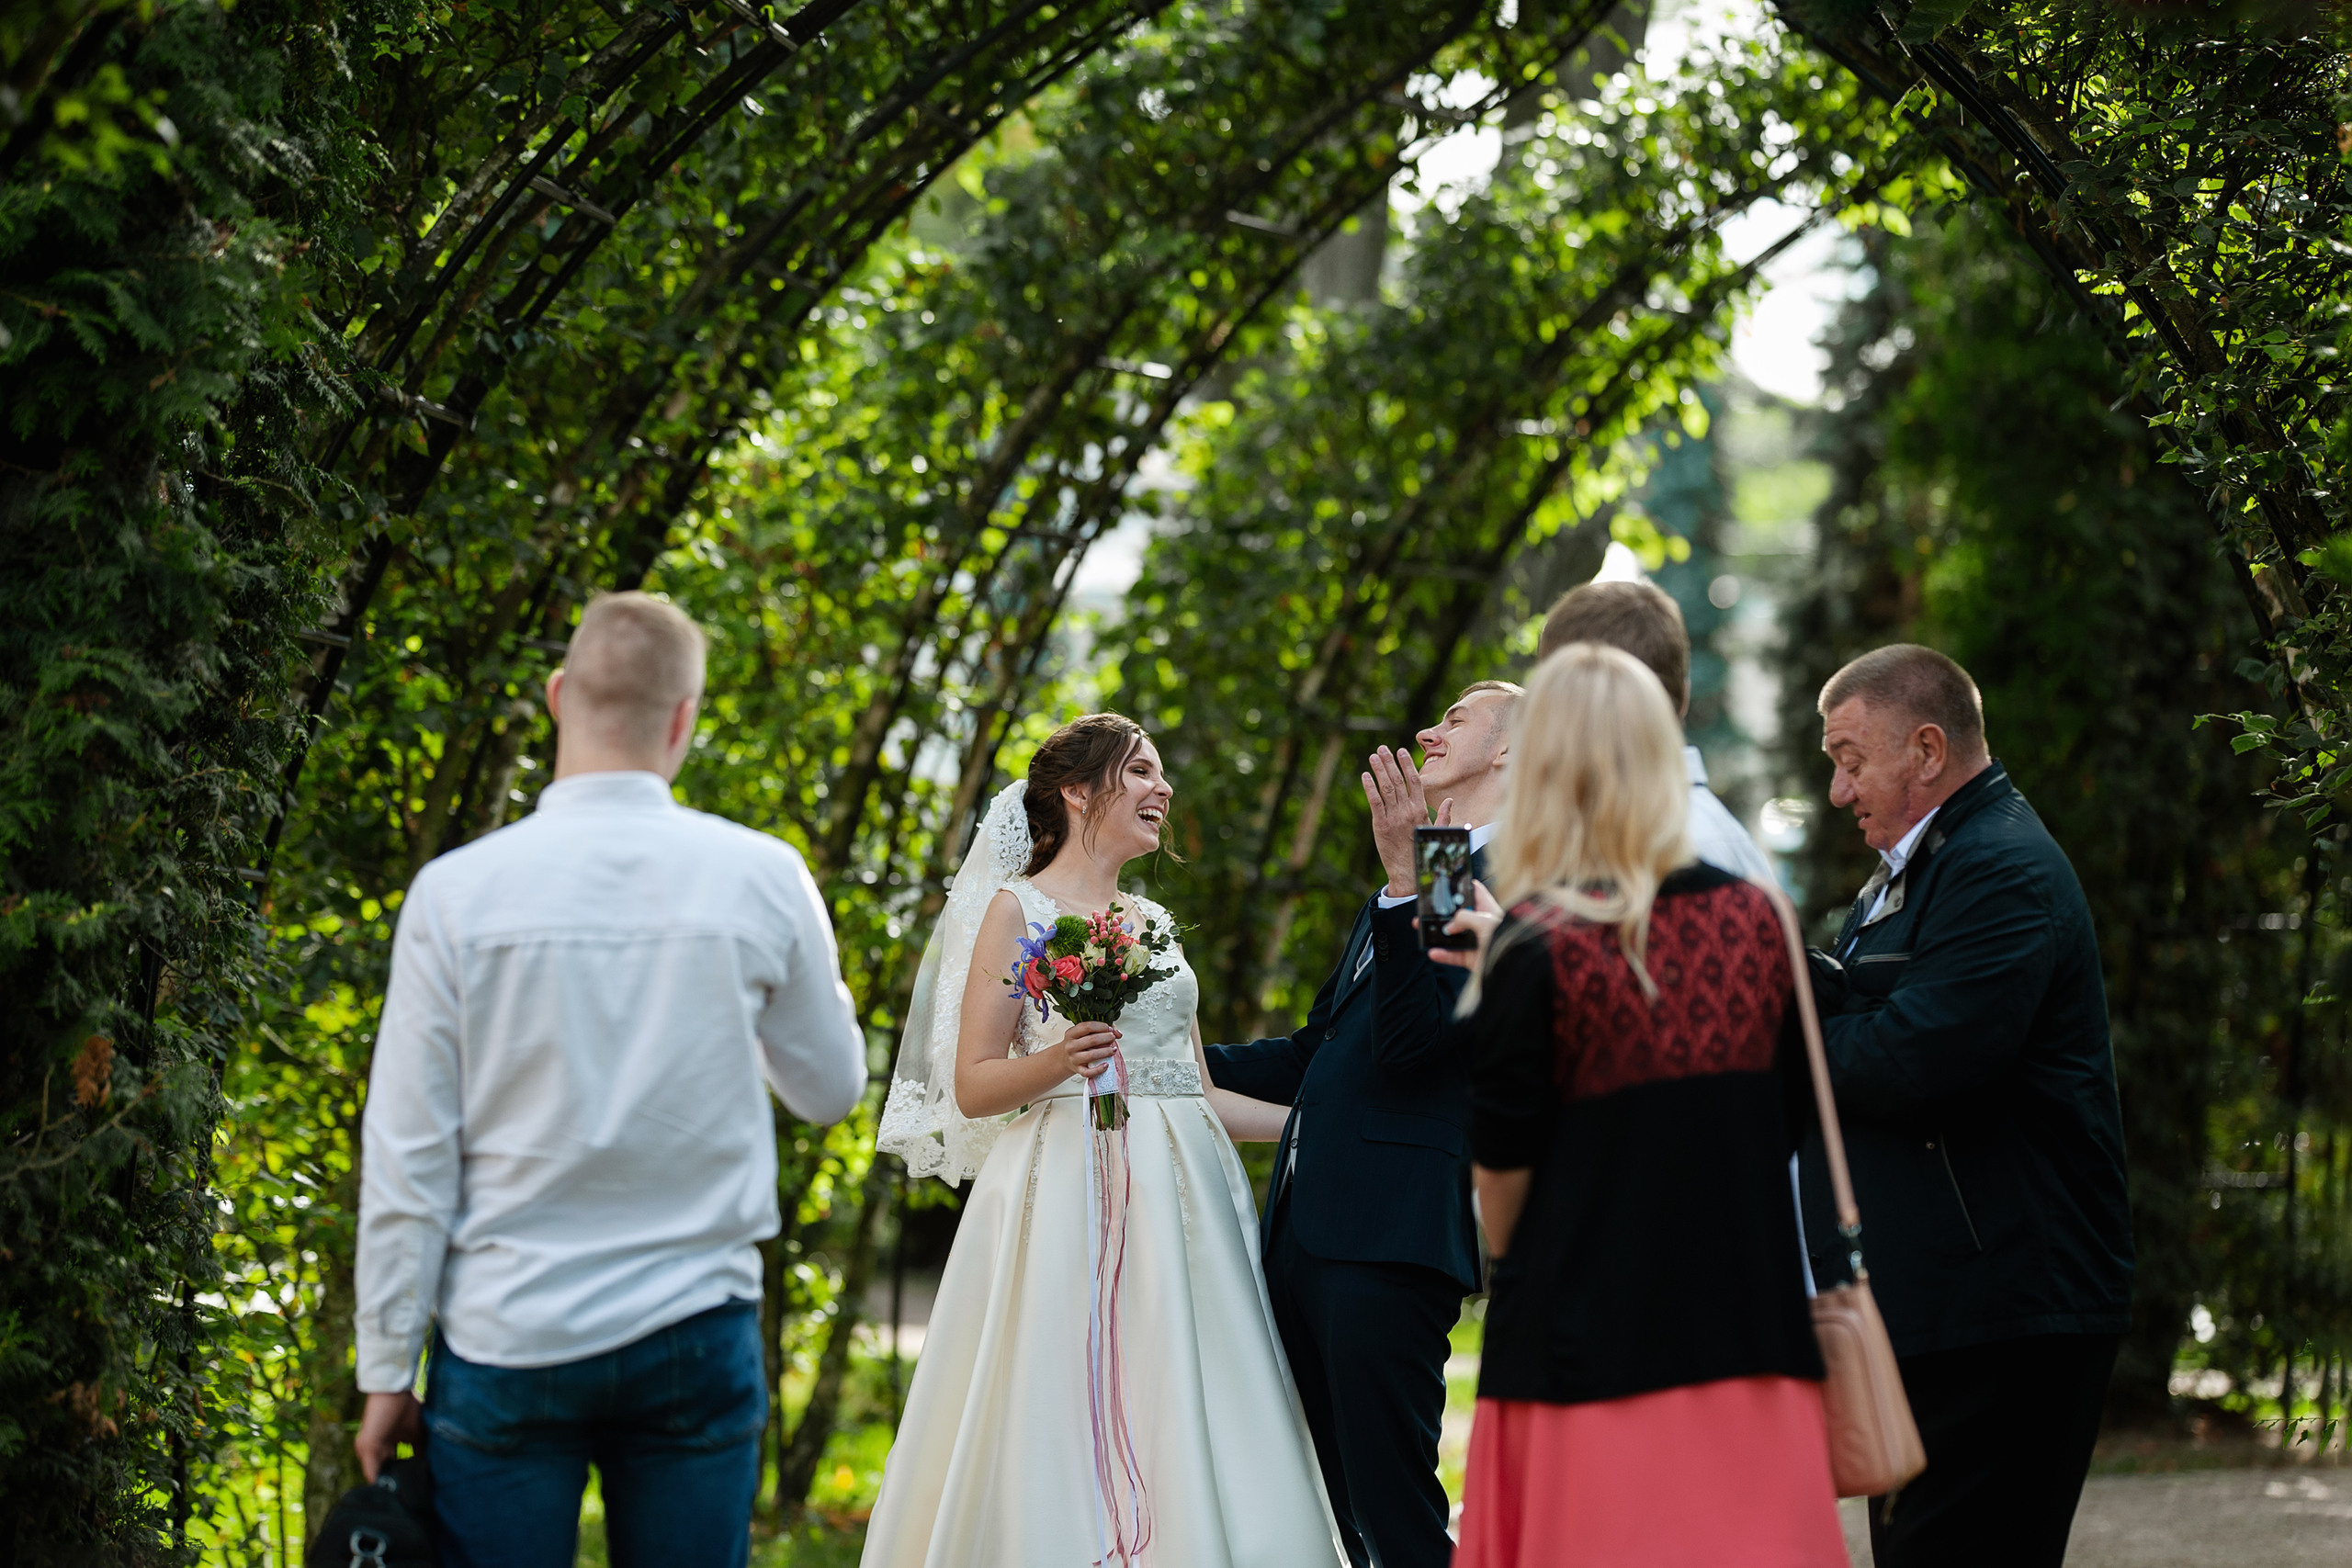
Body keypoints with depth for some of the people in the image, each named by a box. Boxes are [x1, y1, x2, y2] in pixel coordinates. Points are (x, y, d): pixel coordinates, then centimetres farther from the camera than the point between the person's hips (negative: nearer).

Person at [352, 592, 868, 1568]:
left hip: (506, 1342, -1)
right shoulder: (763, 880, -3)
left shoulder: (457, 891, -5)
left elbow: (406, 1158, -3)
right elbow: (831, 1089, 12)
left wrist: (388, 1371, 3)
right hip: (696, 1335, 1)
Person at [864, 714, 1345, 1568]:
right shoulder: (1016, 907, 2)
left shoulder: (1152, 922, 19)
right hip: (1067, 1199, -6)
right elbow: (972, 1086, -3)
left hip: (1175, 1203, 6)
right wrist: (1053, 1064, -21)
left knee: (1175, 1434, -1)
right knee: (1060, 1437, -9)